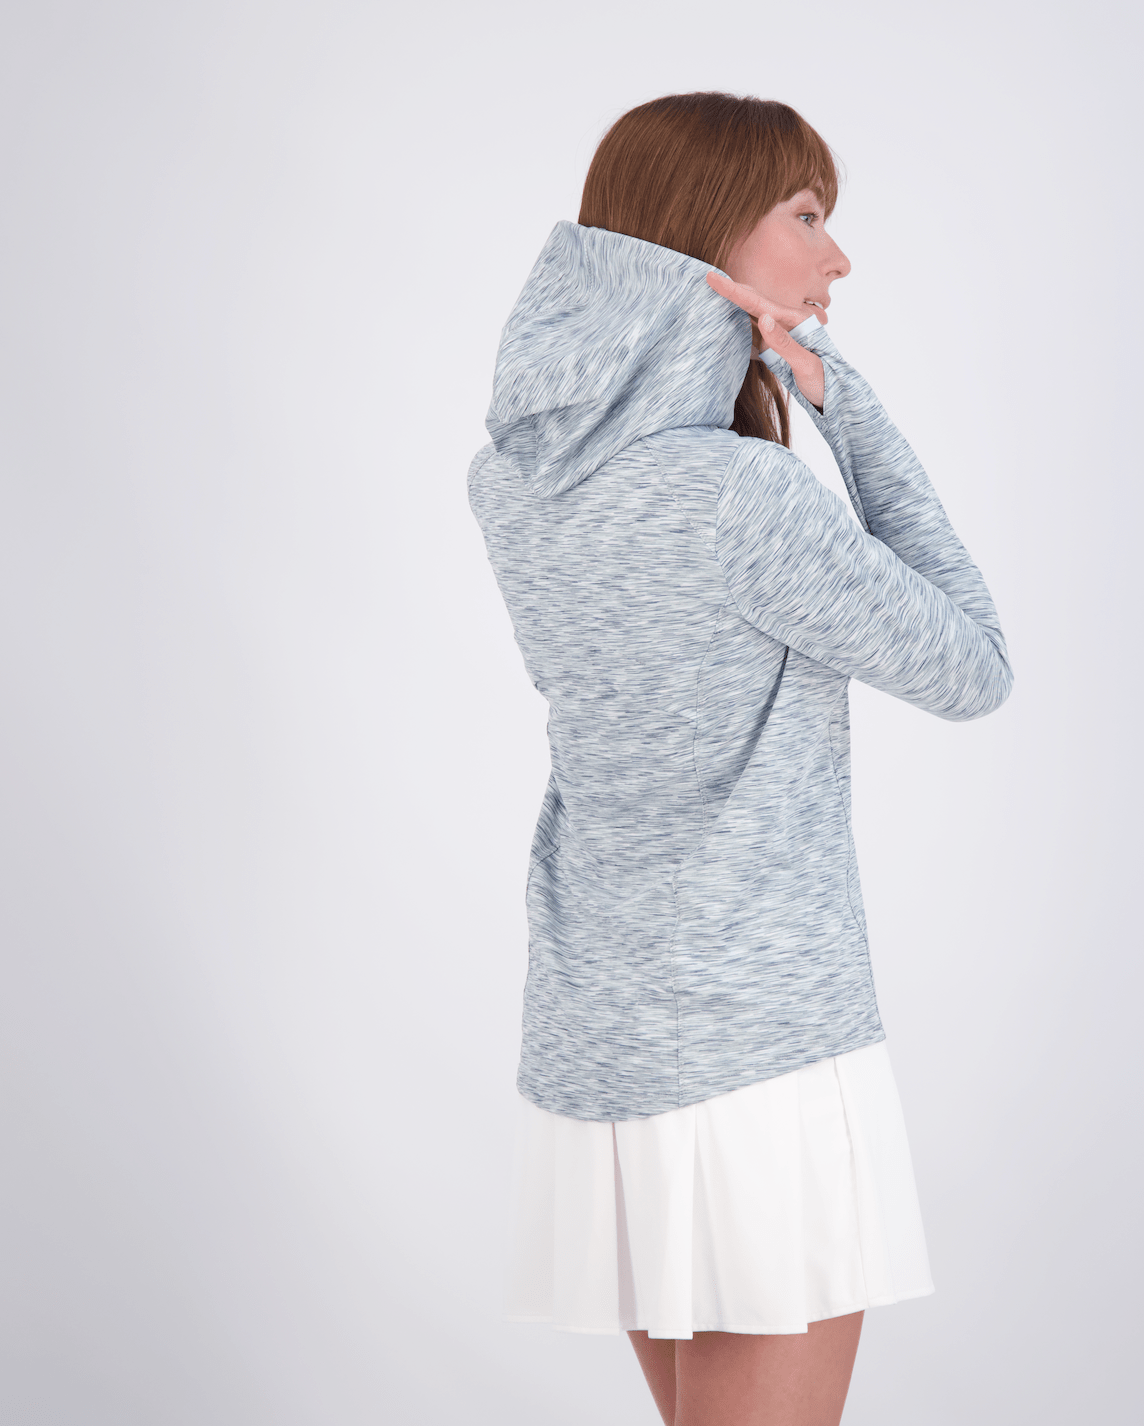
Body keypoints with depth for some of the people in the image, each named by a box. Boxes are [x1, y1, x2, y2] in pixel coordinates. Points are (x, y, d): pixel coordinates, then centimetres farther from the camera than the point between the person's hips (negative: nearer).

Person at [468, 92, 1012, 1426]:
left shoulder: (512, 480, 2)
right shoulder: (737, 496, -22)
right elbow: (971, 671, -8)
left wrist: (784, 387, 4)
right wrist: (840, 393, -9)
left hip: (594, 1049, 8)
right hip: (760, 1059, -8)